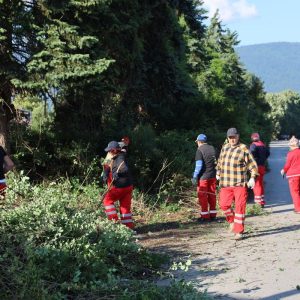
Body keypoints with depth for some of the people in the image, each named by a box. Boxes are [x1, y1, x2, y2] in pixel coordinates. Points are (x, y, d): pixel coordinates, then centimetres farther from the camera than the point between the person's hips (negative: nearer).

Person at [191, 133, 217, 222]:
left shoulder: (199, 150, -10)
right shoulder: (212, 149, 10)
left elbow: (199, 165, -16)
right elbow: (216, 162, 13)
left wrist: (195, 176, -11)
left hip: (203, 176, -6)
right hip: (212, 176, 6)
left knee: (203, 196, 1)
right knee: (212, 195, 13)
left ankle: (205, 216, 3)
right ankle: (212, 215, 17)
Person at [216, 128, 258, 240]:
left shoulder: (243, 149, -5)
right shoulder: (224, 148, 12)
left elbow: (252, 164, -5)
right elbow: (220, 161, 28)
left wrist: (252, 178, -13)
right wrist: (218, 173, 28)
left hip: (240, 184, -5)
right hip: (225, 183, 5)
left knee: (240, 207, -4)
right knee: (224, 205, 0)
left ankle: (239, 231, 4)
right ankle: (232, 220, 30)